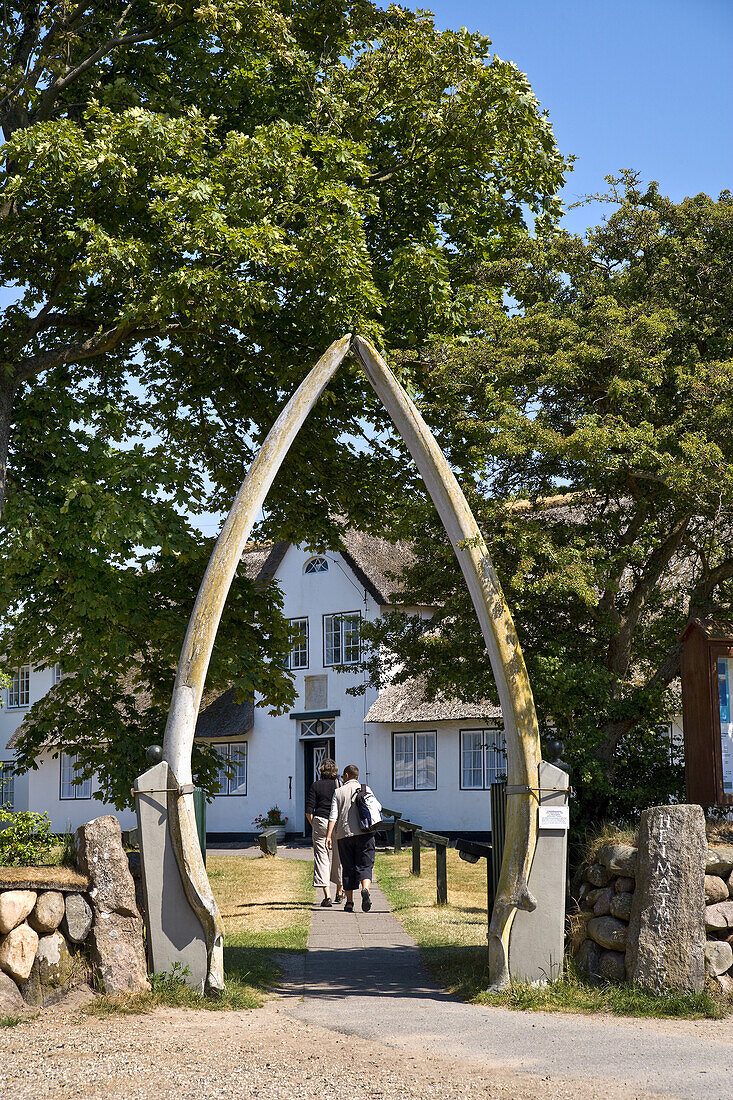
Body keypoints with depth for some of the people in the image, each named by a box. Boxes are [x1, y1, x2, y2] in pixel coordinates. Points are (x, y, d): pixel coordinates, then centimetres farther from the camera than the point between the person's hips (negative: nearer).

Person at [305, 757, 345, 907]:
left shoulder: (316, 785, 1)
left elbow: (309, 811, -2)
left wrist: (314, 825, 10)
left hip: (320, 822, -1)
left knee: (322, 858, 0)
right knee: (338, 858, 17)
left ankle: (327, 896, -11)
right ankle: (340, 892, 32)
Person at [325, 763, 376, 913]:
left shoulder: (339, 792, 7)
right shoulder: (366, 790, 9)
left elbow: (333, 815, -1)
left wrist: (329, 835, -4)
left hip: (344, 834, 0)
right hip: (364, 833, 0)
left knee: (348, 868, 7)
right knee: (365, 866, -1)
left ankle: (349, 902, 7)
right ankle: (365, 889, -29)